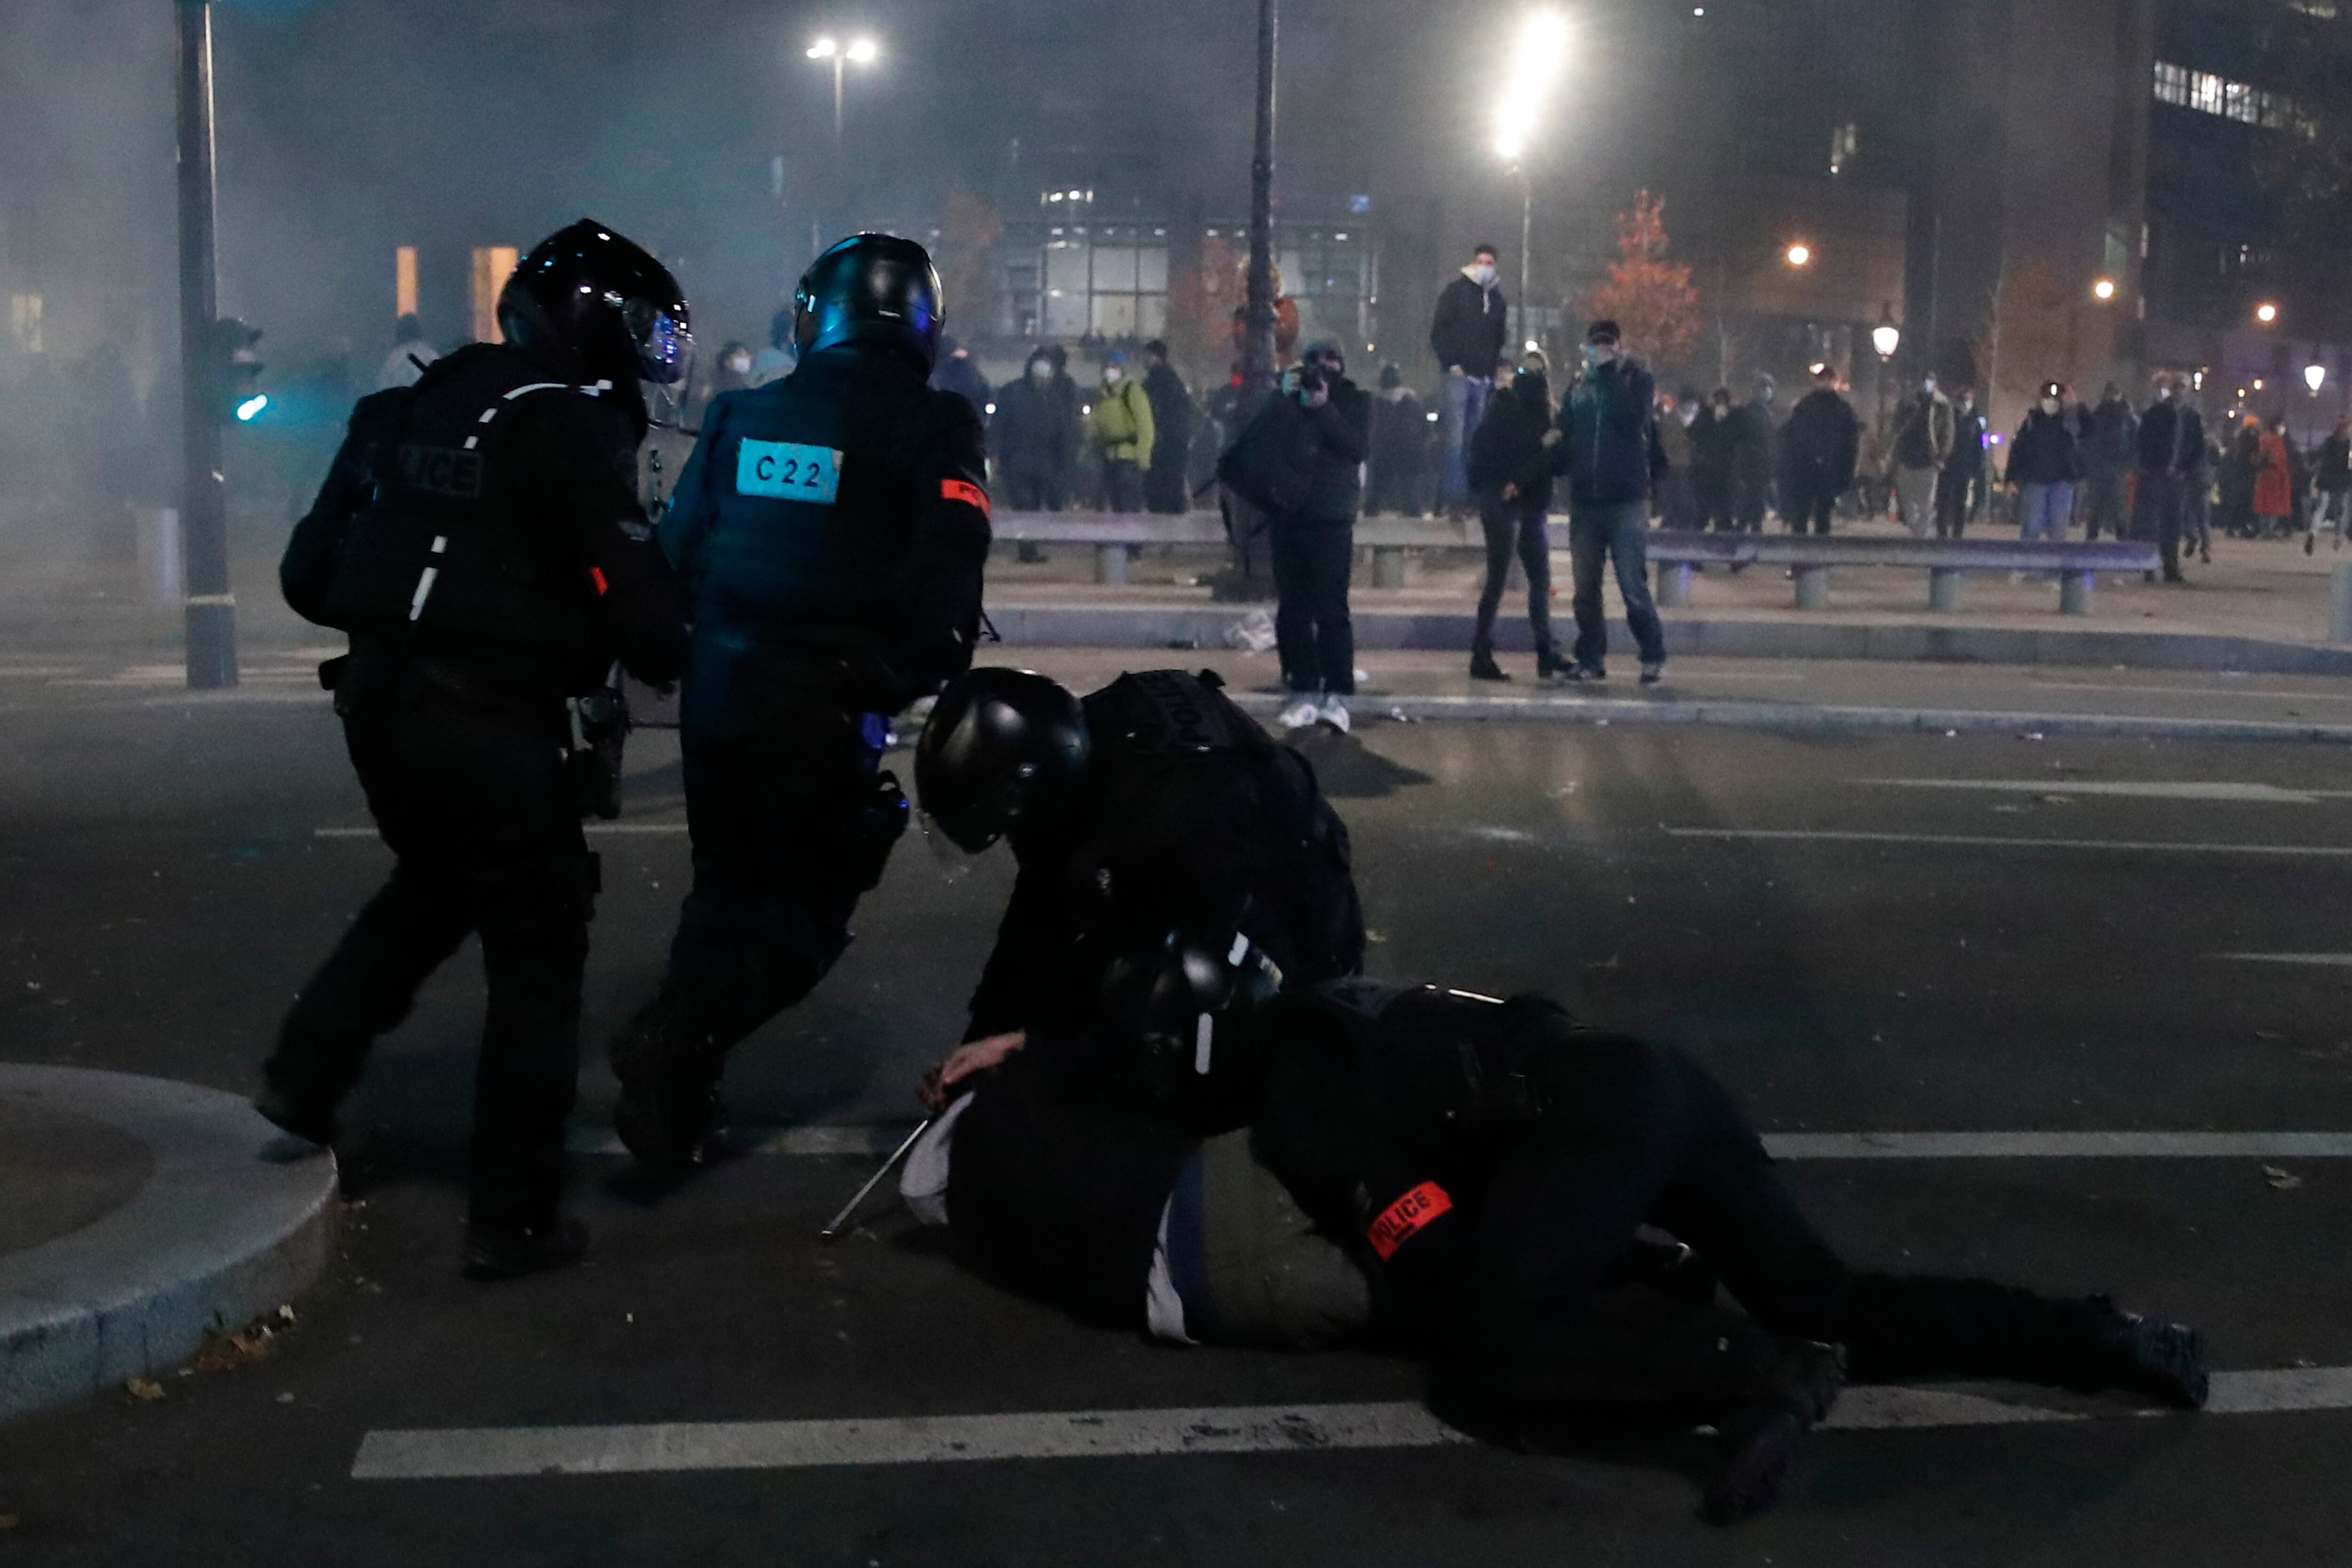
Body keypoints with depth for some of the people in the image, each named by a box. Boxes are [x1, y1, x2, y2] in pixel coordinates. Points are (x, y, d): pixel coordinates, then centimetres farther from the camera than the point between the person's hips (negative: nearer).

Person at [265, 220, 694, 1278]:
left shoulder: (410, 409, 11)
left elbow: (312, 574, 13)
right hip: (493, 724, -7)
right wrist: (672, 654, 4)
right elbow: (633, 596, -16)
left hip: (378, 703, 8)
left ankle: (308, 1070, 23)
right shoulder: (569, 429, -11)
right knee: (536, 960, 4)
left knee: (434, 886, 32)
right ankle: (514, 1218, 8)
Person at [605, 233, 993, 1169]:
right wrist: (915, 674, -1)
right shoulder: (933, 427, -5)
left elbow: (676, 550, 11)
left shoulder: (741, 415, 9)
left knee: (726, 889, 20)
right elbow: (949, 567, -15)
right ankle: (677, 1041, -15)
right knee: (805, 912, 5)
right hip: (826, 703, -5)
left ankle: (677, 1089, 20)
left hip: (716, 695, 5)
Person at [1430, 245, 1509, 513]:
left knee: (1474, 438, 3)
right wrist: (1451, 365, -11)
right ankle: (1453, 494, -15)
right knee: (1454, 437, -13)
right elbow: (1439, 331, -2)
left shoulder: (1498, 300, 18)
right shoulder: (1456, 291, 3)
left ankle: (1470, 494, 5)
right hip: (1458, 376, -5)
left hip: (1483, 380, 5)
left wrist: (1492, 373, 12)